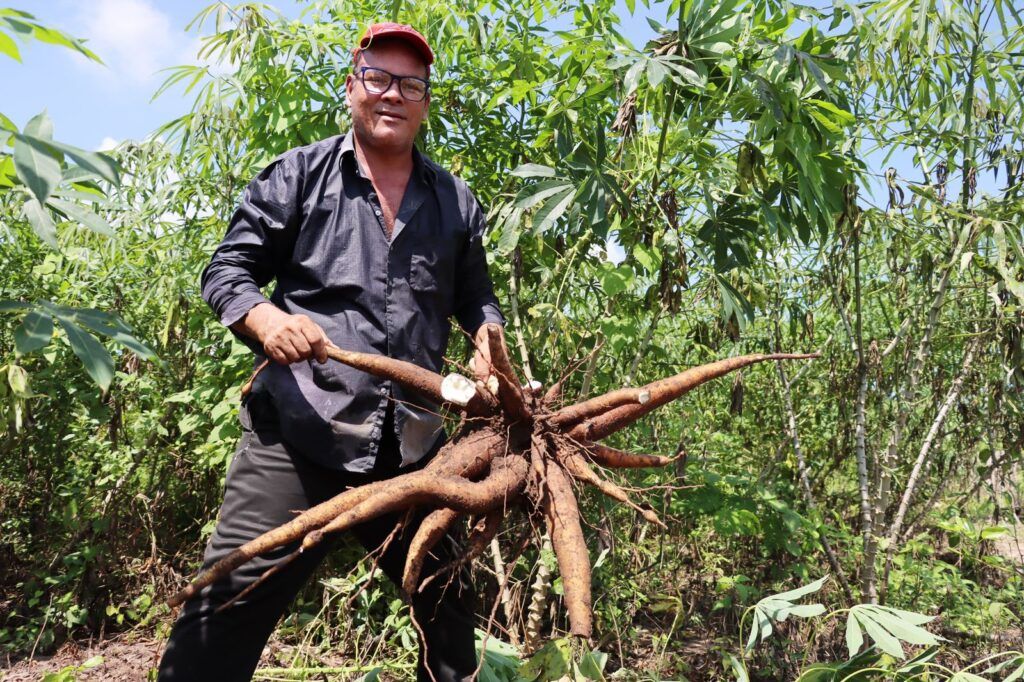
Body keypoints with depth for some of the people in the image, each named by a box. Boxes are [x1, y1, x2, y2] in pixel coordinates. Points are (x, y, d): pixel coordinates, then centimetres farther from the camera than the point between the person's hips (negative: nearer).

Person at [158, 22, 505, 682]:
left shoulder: (455, 200, 15)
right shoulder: (298, 174, 6)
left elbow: (475, 295, 23)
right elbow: (228, 269, 4)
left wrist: (488, 333, 1)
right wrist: (265, 318, -17)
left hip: (413, 444, 4)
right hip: (298, 430, -3)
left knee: (450, 608, 15)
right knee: (231, 602, -4)